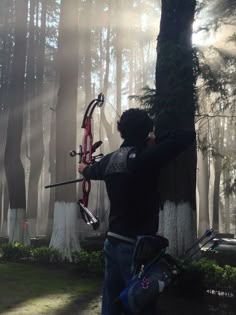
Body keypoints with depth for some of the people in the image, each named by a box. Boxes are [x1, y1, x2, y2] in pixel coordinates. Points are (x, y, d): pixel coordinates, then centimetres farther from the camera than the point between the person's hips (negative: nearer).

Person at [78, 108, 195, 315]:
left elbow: (94, 170, 30)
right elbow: (187, 136, -17)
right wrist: (155, 141, -1)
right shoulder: (144, 156, -16)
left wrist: (84, 169, 54)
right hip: (136, 245, -7)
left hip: (113, 241, 8)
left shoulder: (110, 159, 6)